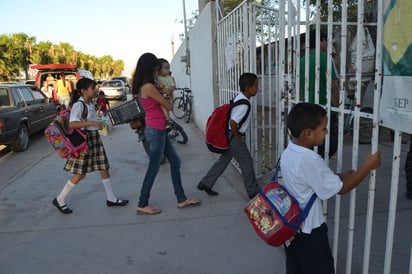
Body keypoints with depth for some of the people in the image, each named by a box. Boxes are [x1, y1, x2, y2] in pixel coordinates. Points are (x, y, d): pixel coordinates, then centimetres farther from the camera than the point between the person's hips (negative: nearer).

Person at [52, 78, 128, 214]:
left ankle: (111, 199, 19)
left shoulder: (90, 104, 9)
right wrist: (92, 123, -34)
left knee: (104, 168, 9)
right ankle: (59, 200, 19)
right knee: (80, 174, 0)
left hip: (95, 139, 8)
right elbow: (72, 124, -29)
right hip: (83, 140, -8)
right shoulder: (78, 105, -17)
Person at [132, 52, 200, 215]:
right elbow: (169, 106, -11)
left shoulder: (142, 87, 11)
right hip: (156, 130, -10)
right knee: (154, 168, 1)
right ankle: (142, 205, 14)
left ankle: (181, 199, 21)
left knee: (175, 162, 13)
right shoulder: (149, 87, -18)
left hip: (159, 130, 10)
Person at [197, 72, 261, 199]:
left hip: (229, 136, 10)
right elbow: (233, 123, -30)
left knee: (223, 160, 17)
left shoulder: (239, 98, 6)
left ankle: (205, 183, 23)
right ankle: (253, 191, 15)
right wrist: (238, 138, -16)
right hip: (234, 136, -10)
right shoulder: (244, 105, -24)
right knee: (247, 162, 2)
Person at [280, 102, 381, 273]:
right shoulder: (311, 161, -29)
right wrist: (367, 166, -11)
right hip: (309, 231, -7)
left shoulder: (288, 153, -3)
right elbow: (341, 188, -18)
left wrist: (339, 176, 4)